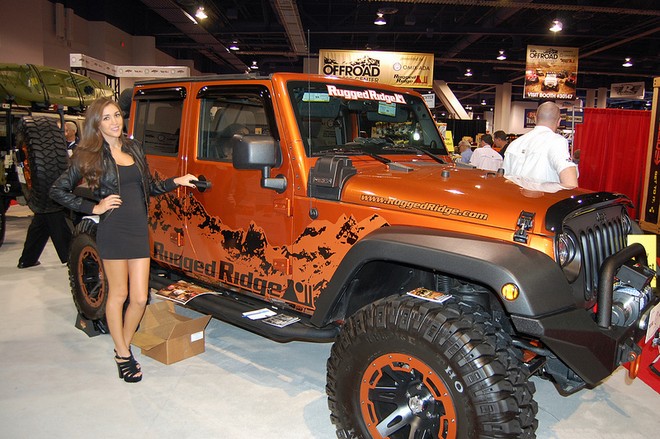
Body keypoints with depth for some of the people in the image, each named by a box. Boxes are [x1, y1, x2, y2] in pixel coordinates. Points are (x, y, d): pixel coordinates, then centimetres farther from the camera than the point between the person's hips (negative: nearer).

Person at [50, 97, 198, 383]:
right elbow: (57, 191, 0)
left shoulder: (133, 148, 12)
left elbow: (149, 187, 19)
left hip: (139, 230, 4)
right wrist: (94, 208, -7)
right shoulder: (89, 156, -3)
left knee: (140, 298, 5)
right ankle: (122, 356, 22)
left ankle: (124, 346, 27)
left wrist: (176, 182, 5)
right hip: (113, 231, -4)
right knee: (118, 295, 6)